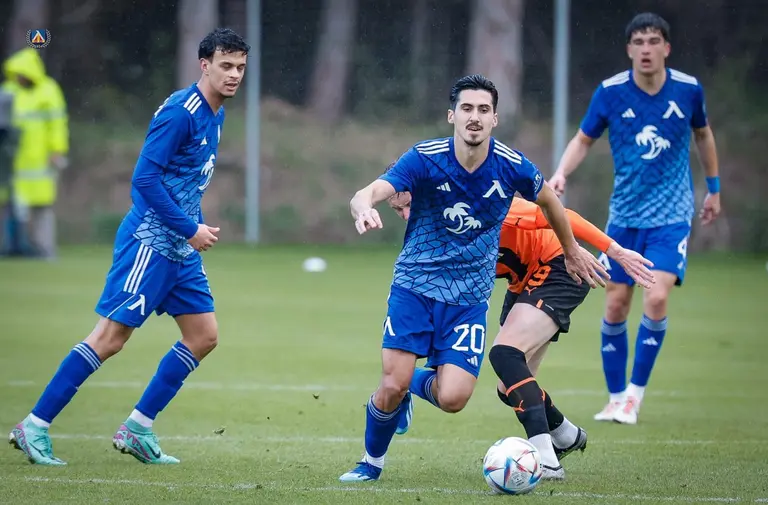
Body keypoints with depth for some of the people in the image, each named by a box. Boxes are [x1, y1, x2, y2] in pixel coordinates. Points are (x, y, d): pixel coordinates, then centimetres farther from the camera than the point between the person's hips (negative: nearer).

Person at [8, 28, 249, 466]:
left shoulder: (214, 115, 12)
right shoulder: (180, 112, -17)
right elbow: (146, 177, -21)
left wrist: (196, 226, 12)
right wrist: (190, 229, -18)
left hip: (181, 247, 9)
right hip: (149, 241, -9)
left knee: (204, 335, 6)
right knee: (110, 337, -10)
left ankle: (138, 429, 12)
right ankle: (35, 427, -4)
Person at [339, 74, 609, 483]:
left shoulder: (512, 167, -9)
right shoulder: (425, 158, -15)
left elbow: (548, 200, 13)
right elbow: (368, 193, -28)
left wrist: (572, 253, 26)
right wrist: (363, 208, -53)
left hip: (469, 298, 1)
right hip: (414, 285, -1)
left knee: (451, 398, -15)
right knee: (392, 388, -12)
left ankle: (422, 384, 23)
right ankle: (372, 461, 19)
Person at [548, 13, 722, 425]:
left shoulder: (688, 89, -6)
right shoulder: (610, 92, -8)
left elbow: (703, 134, 13)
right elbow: (584, 139, 4)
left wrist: (713, 188, 20)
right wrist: (561, 173, -14)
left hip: (672, 214, -2)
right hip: (625, 216, 2)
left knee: (656, 299, -18)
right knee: (615, 306, 2)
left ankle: (636, 392, -3)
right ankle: (616, 397, 18)